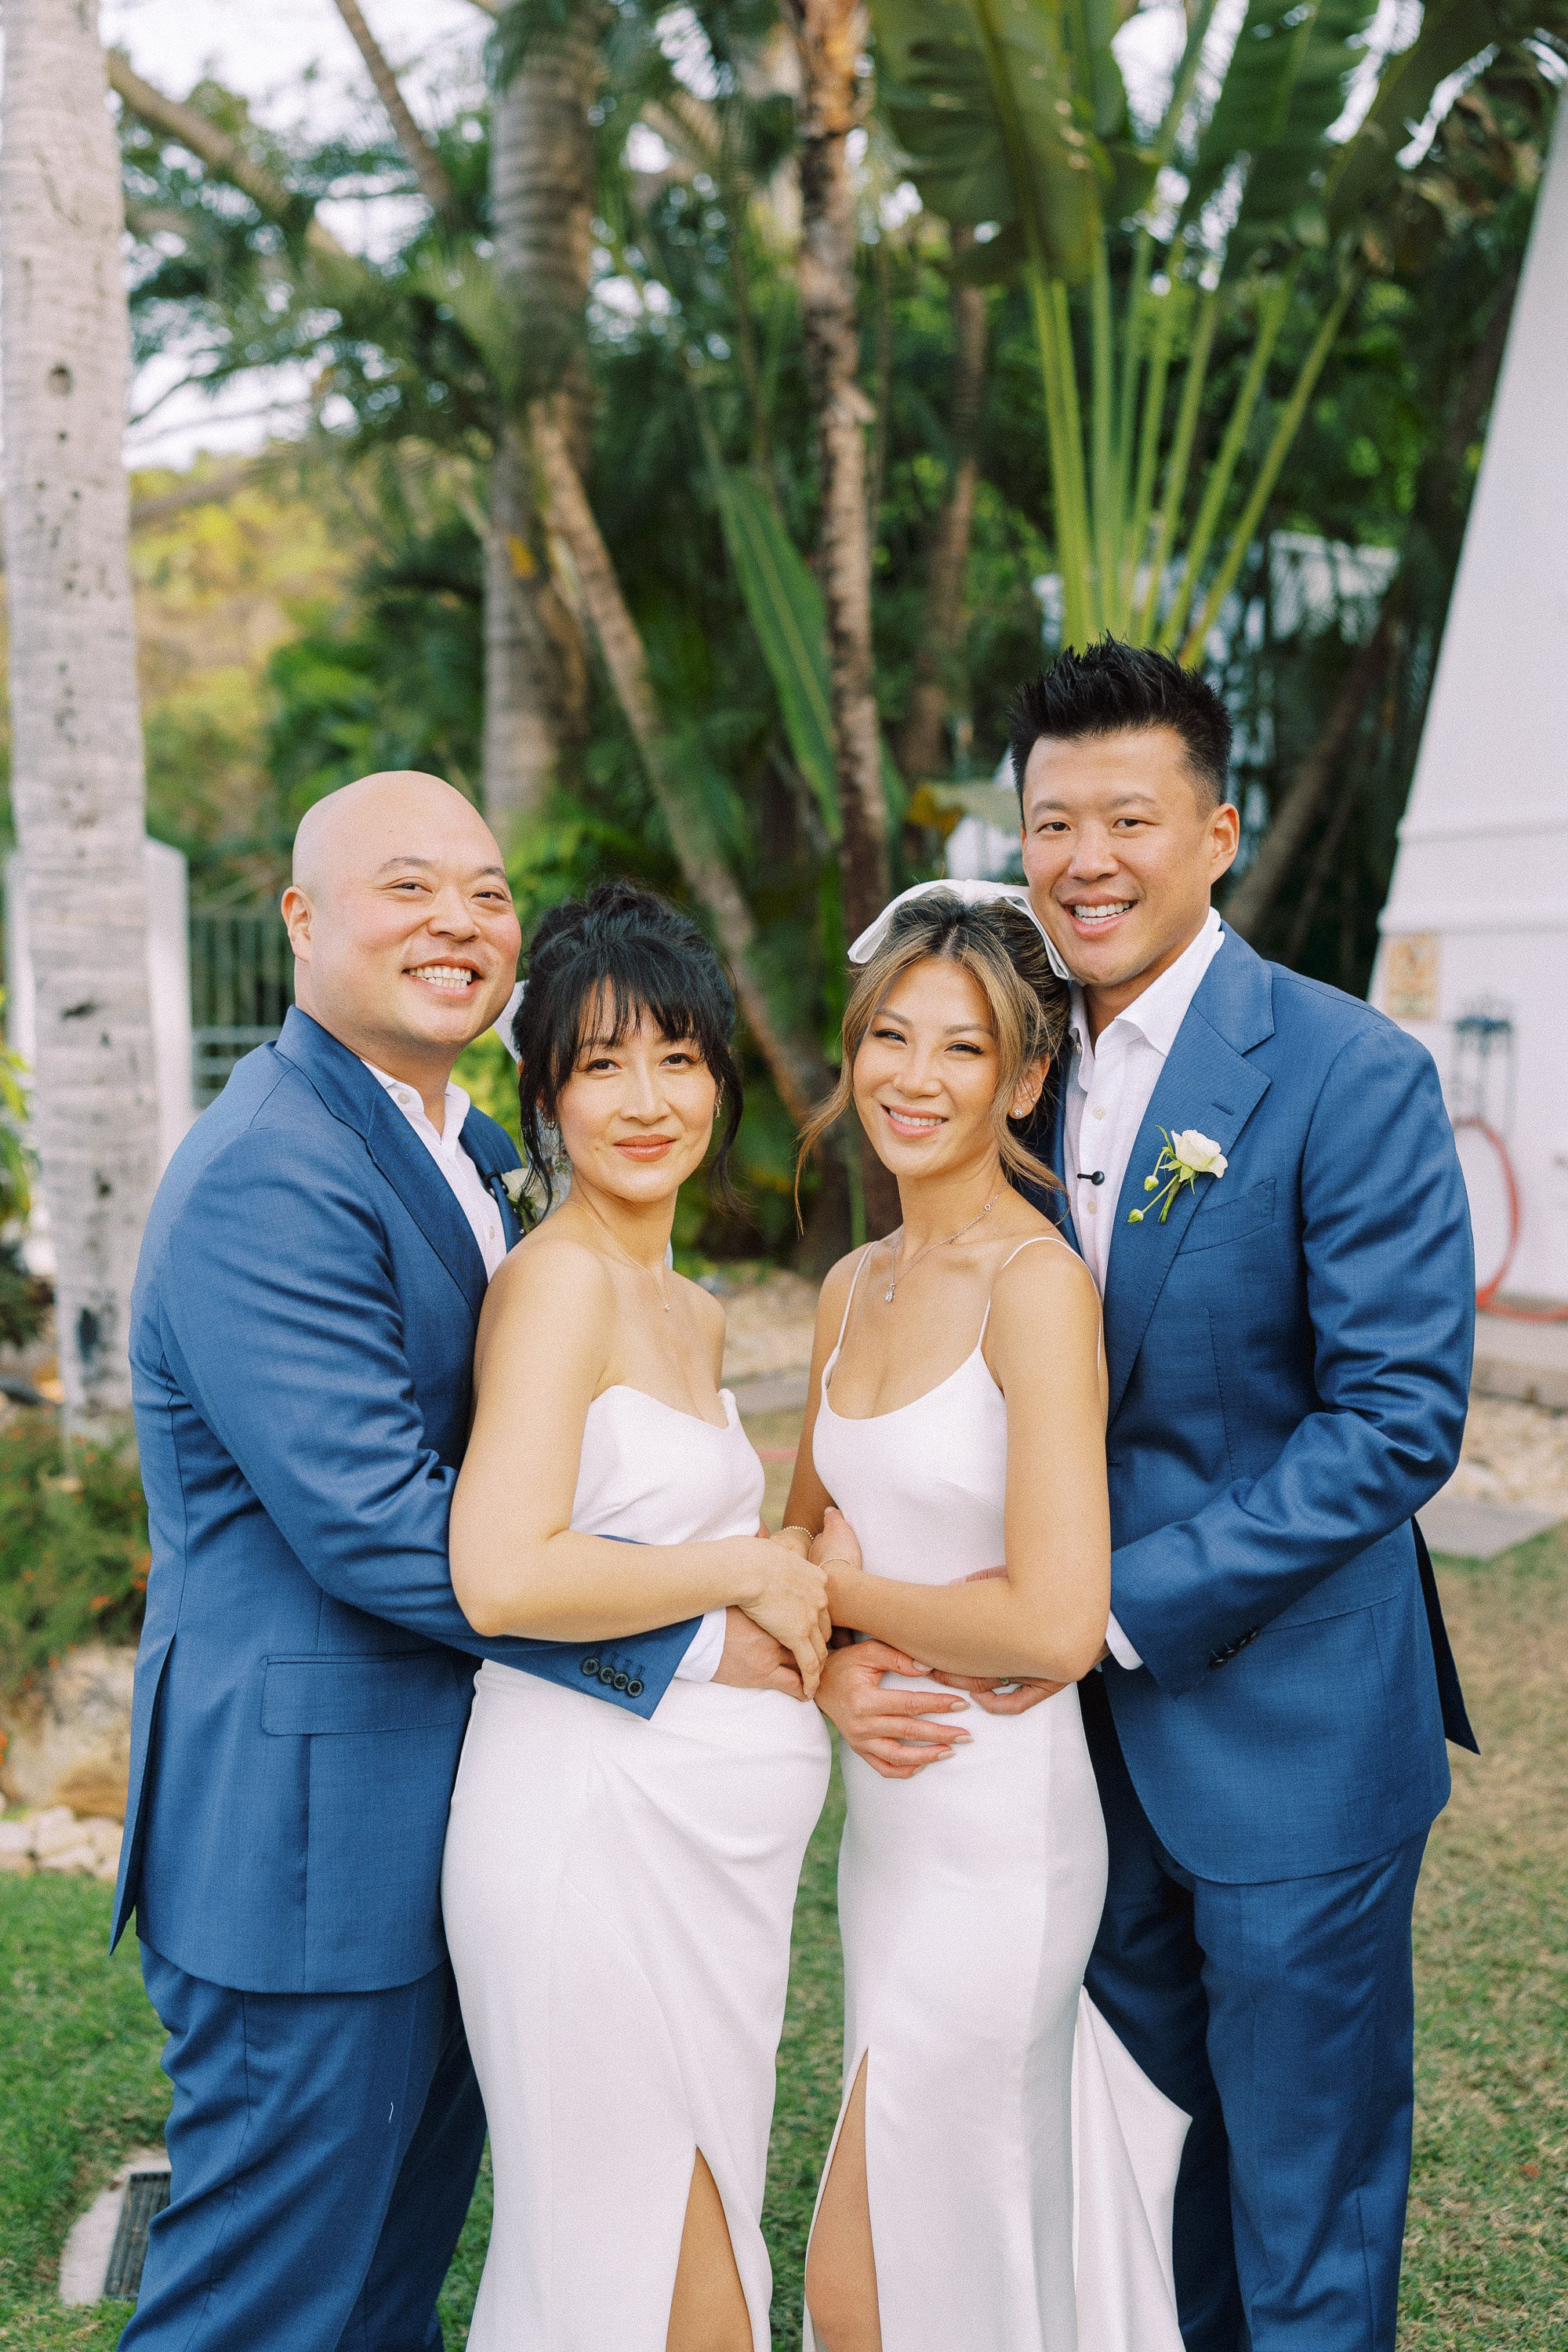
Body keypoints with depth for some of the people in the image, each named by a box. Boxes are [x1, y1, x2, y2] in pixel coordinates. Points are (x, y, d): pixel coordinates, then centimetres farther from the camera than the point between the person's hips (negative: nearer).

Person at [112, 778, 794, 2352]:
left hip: (438, 1804, 9)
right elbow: (375, 1523, -27)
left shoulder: (466, 1150, 10)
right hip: (307, 1828, -9)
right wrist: (688, 1643, -19)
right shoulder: (266, 1179, -22)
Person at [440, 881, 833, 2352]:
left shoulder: (692, 1313, 13)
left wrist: (812, 1607, 4)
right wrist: (749, 1572, -14)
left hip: (701, 1830, 9)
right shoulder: (558, 1278, -14)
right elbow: (502, 1575, -26)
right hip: (597, 1822, -9)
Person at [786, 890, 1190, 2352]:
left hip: (999, 1825, -8)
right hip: (885, 1806, 8)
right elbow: (801, 1530, 17)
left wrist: (842, 1591, -10)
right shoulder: (853, 1287, 6)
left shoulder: (1038, 1282, -18)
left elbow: (1057, 1623, -24)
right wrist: (832, 1657, -4)